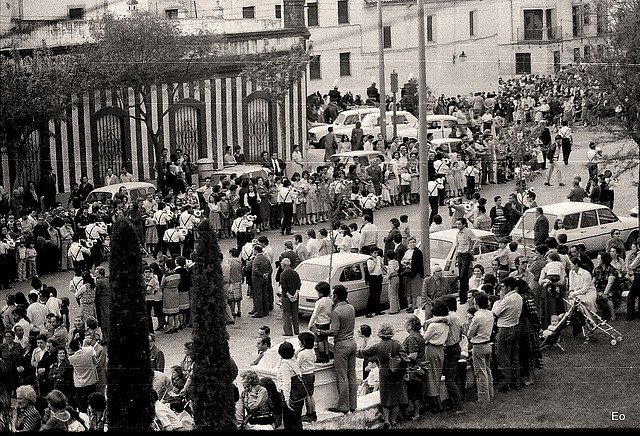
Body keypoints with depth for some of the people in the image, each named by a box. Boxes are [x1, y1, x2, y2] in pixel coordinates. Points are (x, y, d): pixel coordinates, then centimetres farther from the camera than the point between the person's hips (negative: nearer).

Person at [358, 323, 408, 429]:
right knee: (397, 399, 12)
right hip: (397, 375, 0)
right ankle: (393, 420, 10)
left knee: (385, 400, 11)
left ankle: (386, 420, -3)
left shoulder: (377, 347, -9)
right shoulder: (397, 344, -8)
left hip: (384, 375, 0)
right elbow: (406, 359, -10)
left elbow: (362, 353, 0)